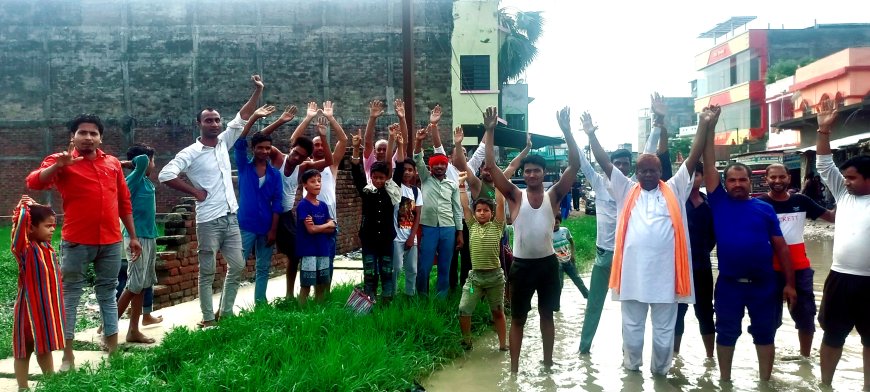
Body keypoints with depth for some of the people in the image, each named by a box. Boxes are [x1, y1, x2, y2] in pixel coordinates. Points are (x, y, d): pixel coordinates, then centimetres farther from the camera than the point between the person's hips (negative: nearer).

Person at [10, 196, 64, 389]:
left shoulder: (47, 247, 3)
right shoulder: (25, 249, -17)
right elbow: (20, 224, -34)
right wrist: (25, 208, -24)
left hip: (46, 305, 7)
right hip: (30, 306, -7)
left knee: (45, 346, 18)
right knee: (24, 350, 6)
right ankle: (23, 387, 15)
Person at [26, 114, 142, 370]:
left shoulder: (113, 164, 10)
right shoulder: (61, 161, 0)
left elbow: (124, 202, 14)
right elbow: (34, 182, -16)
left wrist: (133, 237, 14)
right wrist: (58, 165, -31)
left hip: (111, 242, 4)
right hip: (76, 242, -3)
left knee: (108, 294, 13)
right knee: (70, 295, 3)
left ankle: (113, 349, 21)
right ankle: (68, 355, 9)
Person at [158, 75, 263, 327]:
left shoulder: (224, 143, 9)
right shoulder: (191, 153, -8)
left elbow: (243, 118, 10)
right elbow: (165, 175, -15)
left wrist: (258, 91, 1)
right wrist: (195, 191, -12)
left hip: (231, 218, 6)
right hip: (209, 221, -6)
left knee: (237, 266, 9)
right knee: (208, 272, 3)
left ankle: (225, 312, 22)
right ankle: (208, 318, 12)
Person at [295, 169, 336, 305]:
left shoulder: (323, 205, 10)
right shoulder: (303, 205, -9)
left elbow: (332, 229, 6)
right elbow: (310, 229, -15)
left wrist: (317, 226, -12)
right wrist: (327, 224, -1)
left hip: (323, 250, 6)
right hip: (308, 251, -6)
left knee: (322, 284, 12)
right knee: (306, 285, -1)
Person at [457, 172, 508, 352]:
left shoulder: (497, 226, 0)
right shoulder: (472, 226, 5)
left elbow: (500, 204, -9)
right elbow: (464, 206, 1)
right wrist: (462, 186, -4)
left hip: (494, 275, -1)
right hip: (475, 275, 2)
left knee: (498, 311, 11)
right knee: (463, 310, -3)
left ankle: (503, 344, 23)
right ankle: (466, 341, 15)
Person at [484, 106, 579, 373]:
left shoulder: (553, 196, -2)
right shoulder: (515, 196, -4)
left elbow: (575, 165, -10)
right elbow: (490, 165, -13)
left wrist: (566, 130, -18)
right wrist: (489, 131, -20)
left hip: (548, 263, 1)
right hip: (522, 264, -1)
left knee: (547, 315, 15)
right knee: (518, 319, 8)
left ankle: (548, 362, 31)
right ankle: (514, 368, 19)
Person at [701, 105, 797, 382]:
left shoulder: (764, 209, 2)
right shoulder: (719, 202, -1)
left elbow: (780, 247, 4)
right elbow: (708, 163, -7)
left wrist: (789, 283, 0)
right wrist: (707, 126, -14)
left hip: (764, 283, 1)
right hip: (729, 284, -1)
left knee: (764, 334, 12)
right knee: (726, 333, 11)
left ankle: (765, 380, 27)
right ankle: (725, 380, 26)